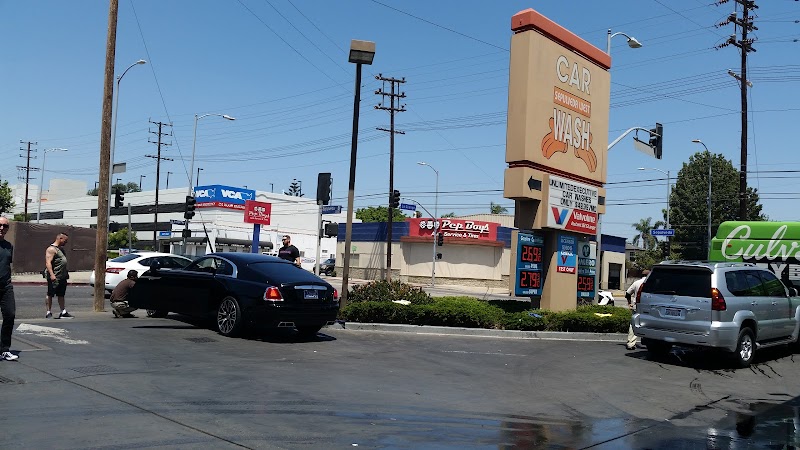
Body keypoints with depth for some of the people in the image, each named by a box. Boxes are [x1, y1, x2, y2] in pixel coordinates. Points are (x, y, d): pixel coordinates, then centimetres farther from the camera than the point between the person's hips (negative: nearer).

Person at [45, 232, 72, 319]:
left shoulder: (60, 249, 19)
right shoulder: (51, 249, -11)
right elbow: (48, 263, -20)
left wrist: (66, 271, 25)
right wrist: (52, 275, -28)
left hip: (62, 277, 9)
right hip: (54, 278, -9)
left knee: (61, 295, 11)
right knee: (50, 295, -1)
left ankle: (63, 312, 13)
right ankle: (48, 313, 4)